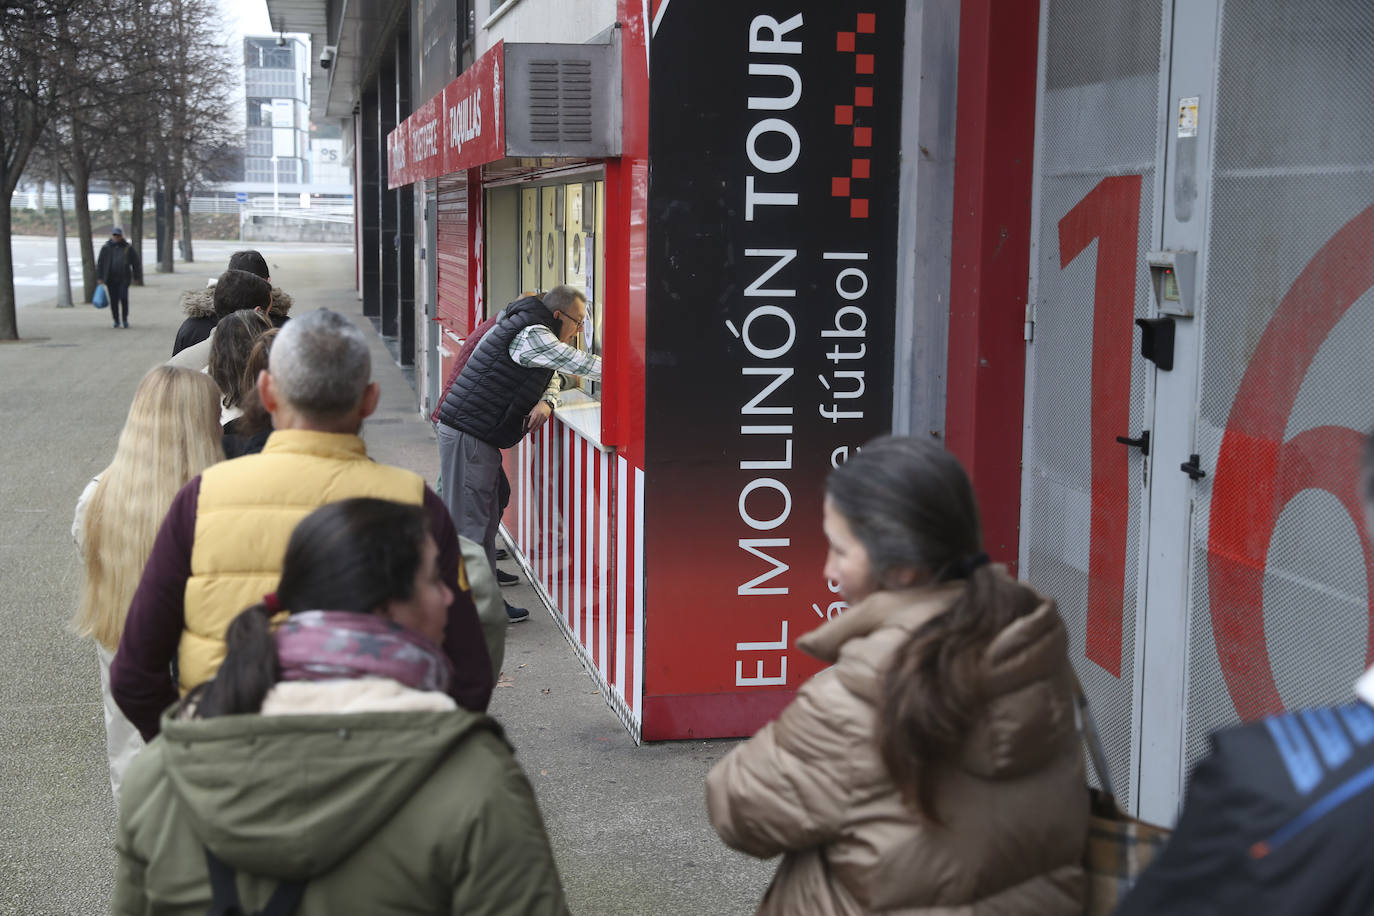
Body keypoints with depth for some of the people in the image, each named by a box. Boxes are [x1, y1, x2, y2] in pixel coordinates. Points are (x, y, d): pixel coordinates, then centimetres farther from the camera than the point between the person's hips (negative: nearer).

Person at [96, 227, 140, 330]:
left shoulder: (128, 248, 5)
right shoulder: (106, 248, 6)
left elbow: (135, 262, 11)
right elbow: (100, 263, 8)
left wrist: (135, 276, 8)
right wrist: (100, 277, 4)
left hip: (124, 278, -1)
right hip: (110, 279, 2)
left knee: (123, 298, -13)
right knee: (114, 300, 3)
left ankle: (125, 319, 2)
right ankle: (116, 320, 14)